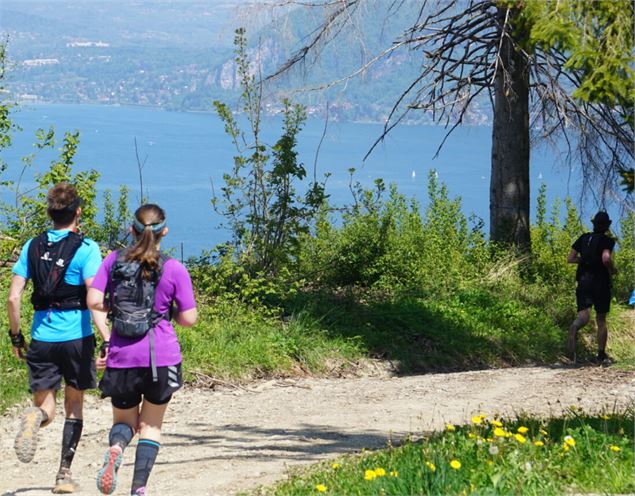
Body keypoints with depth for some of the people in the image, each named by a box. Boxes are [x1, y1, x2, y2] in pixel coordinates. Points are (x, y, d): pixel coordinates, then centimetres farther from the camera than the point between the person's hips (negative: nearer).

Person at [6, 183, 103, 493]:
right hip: (77, 338, -2)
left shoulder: (33, 246, 6)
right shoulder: (86, 248, -6)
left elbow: (13, 297, 3)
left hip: (41, 339, 2)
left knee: (45, 406, 9)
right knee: (74, 405, 14)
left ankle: (36, 417, -29)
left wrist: (15, 335, 13)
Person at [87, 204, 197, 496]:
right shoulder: (174, 269, -4)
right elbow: (189, 319, -4)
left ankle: (116, 447, -18)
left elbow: (94, 301, -4)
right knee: (151, 425, 15)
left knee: (124, 421, 17)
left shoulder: (114, 261, 2)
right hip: (162, 356, -1)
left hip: (122, 356, 1)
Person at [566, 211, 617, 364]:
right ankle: (601, 354, 14)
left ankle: (574, 329, -47)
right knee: (601, 320, 12)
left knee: (584, 315, -11)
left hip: (583, 281, 2)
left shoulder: (583, 238, 9)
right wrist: (612, 270, -4)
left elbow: (570, 258, 7)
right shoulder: (607, 240, -5)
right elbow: (606, 258, -23)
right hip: (601, 282, -2)